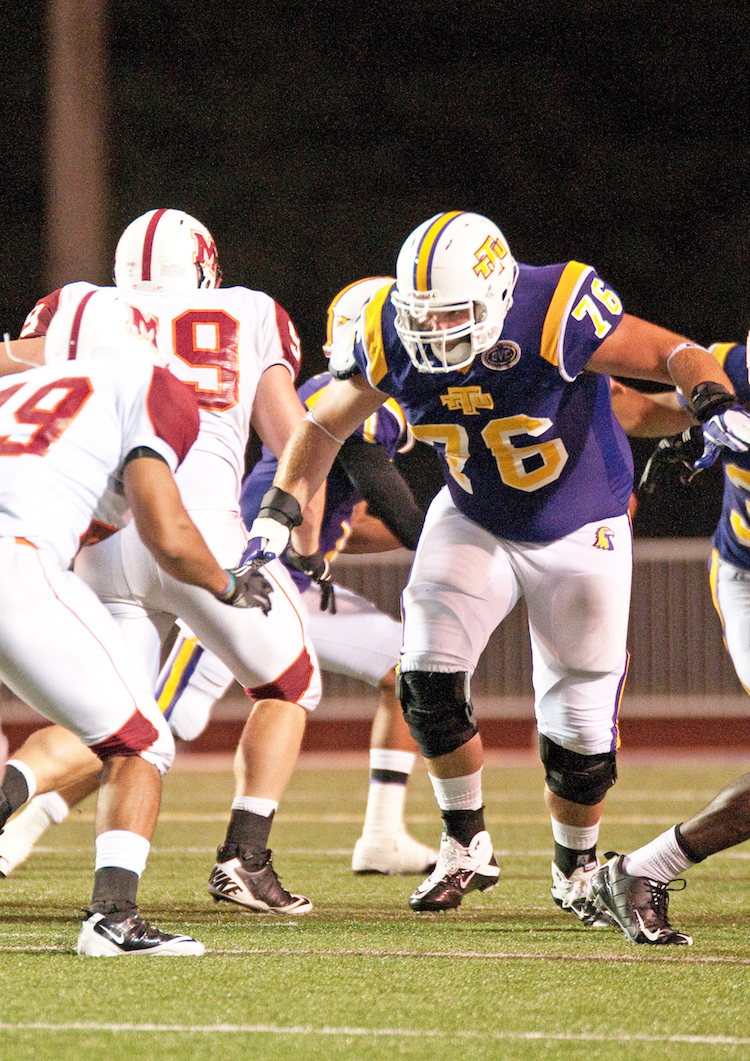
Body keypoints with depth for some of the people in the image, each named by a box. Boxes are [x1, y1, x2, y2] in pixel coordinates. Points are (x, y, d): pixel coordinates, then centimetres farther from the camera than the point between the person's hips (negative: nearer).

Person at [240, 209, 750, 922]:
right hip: (473, 523, 3)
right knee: (428, 677, -16)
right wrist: (277, 513, -13)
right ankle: (466, 849, 6)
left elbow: (673, 356, -26)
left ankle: (576, 870, 29)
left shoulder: (557, 315, -32)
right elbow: (325, 426, -2)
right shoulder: (393, 335, -18)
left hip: (579, 535, -3)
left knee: (580, 734, -1)